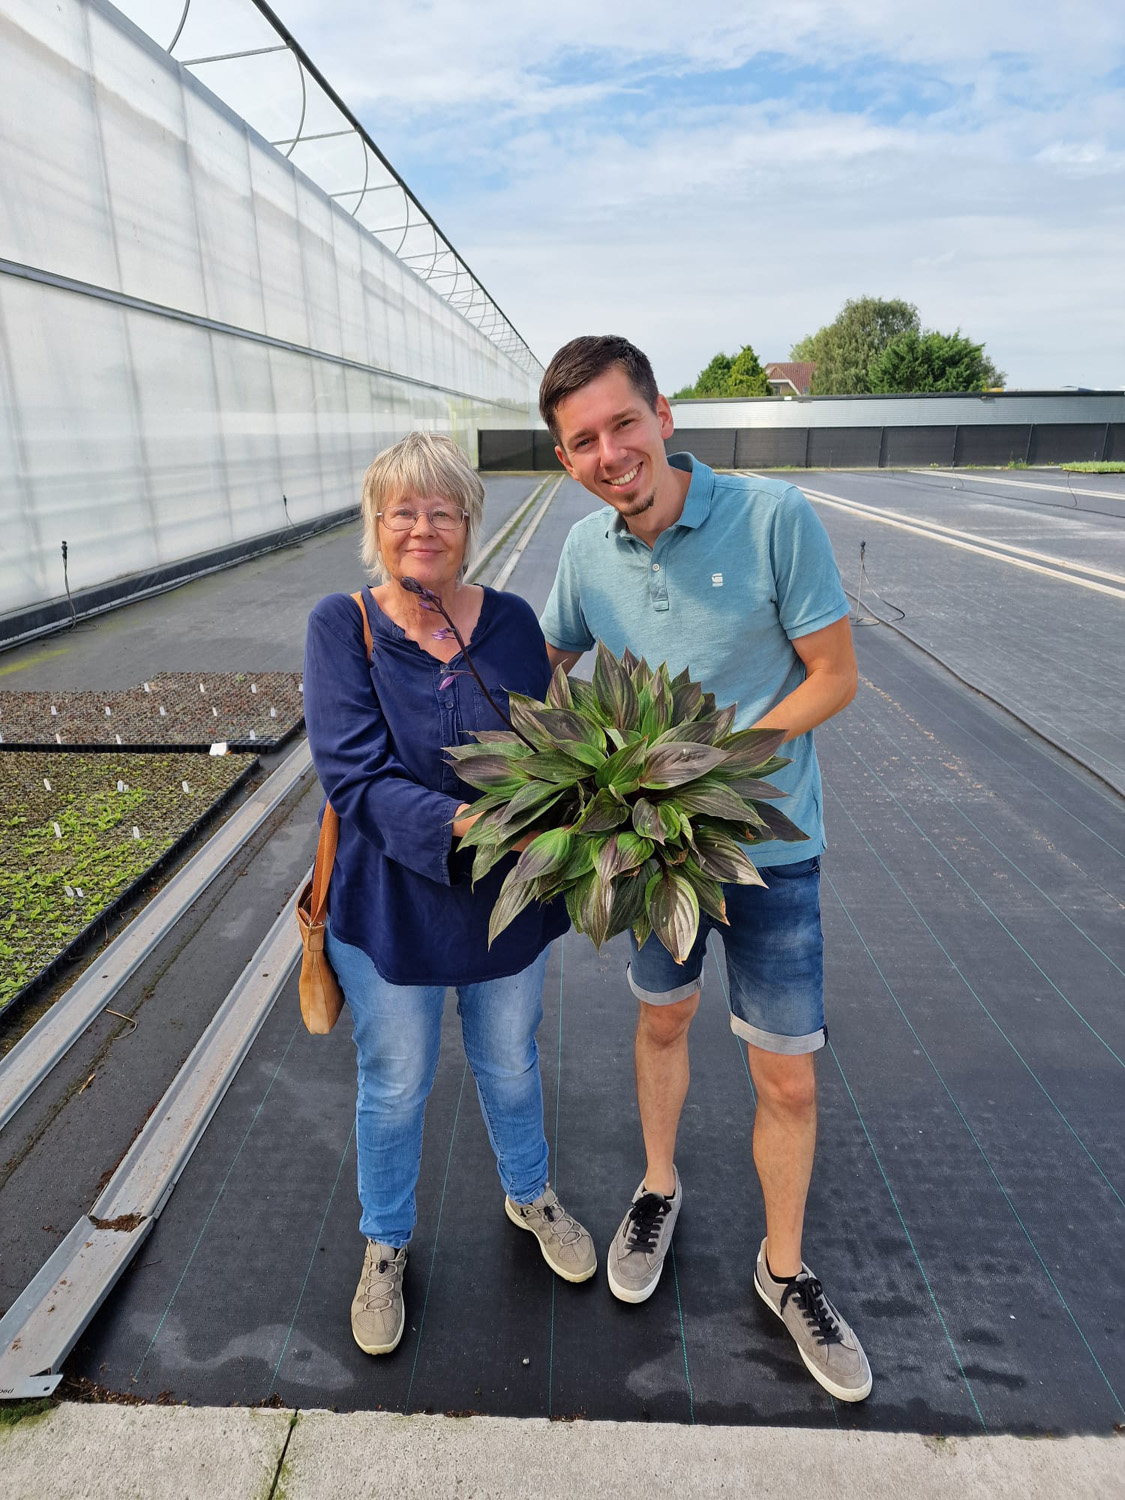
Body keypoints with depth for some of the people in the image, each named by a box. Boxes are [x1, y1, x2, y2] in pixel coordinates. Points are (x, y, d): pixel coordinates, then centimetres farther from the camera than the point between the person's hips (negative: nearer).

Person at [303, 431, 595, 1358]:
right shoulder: (342, 626, -13)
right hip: (391, 906, -2)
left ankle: (530, 1196, 54)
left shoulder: (510, 622, -6)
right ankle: (386, 1247, 47)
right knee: (395, 1087, 18)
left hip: (508, 900, 2)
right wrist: (455, 823, -35)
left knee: (510, 1065, 23)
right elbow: (355, 774, -21)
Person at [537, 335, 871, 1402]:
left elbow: (834, 679, -15)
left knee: (788, 1080, 8)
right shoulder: (585, 546, -5)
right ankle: (659, 1190, 50)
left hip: (768, 843, -3)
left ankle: (784, 1271, 36)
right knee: (662, 1021, 23)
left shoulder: (772, 518, -19)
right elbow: (541, 666, 12)